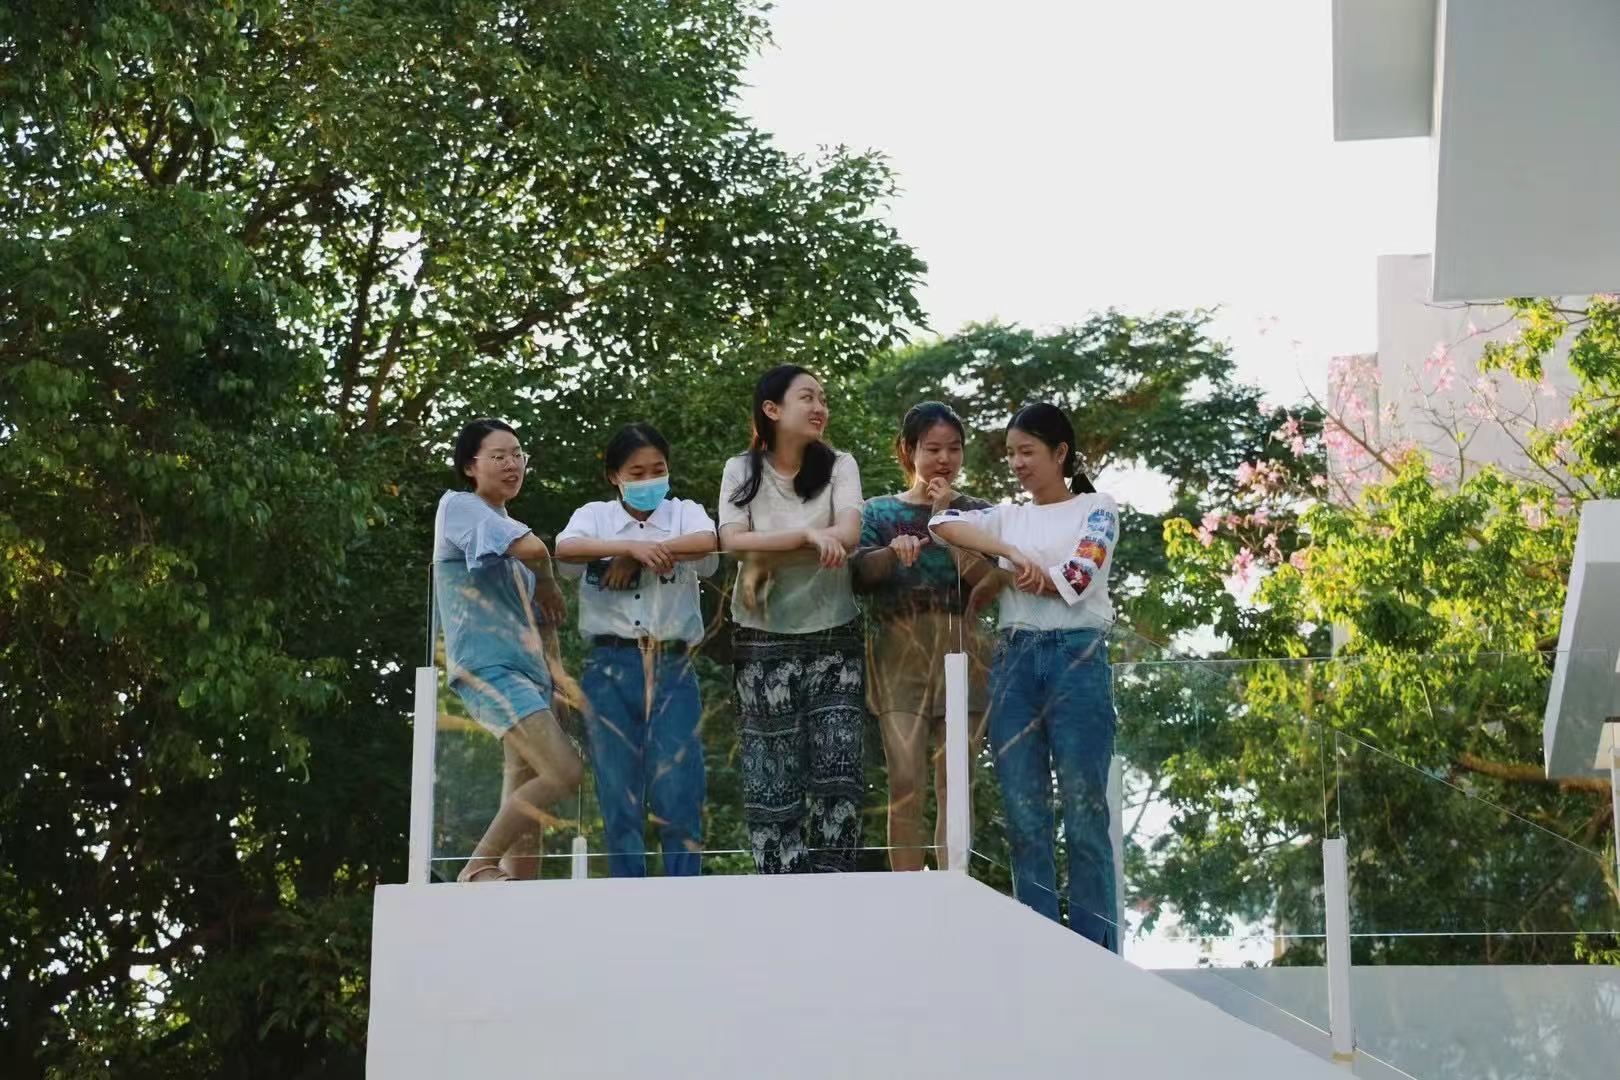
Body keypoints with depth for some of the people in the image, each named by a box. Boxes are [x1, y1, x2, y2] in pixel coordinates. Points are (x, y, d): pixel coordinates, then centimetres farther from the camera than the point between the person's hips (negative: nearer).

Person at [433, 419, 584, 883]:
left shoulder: (507, 529, 24)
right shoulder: (459, 507, -3)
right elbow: (534, 549, -19)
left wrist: (557, 674, 13)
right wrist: (548, 584, 1)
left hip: (529, 670, 9)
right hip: (489, 666, -9)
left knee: (527, 798, 3)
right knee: (564, 773, -20)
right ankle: (479, 866, -13)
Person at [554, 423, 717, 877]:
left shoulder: (684, 513, 11)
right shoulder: (595, 516, 9)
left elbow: (707, 542, -13)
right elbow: (565, 549, -13)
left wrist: (633, 558, -12)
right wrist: (630, 546, -25)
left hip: (673, 668, 0)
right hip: (611, 668, 0)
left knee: (678, 793, -7)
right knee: (619, 794, 1)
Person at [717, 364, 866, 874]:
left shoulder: (838, 466, 3)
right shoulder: (742, 470, 3)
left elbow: (846, 536, -13)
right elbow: (733, 541, -12)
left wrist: (766, 558, -14)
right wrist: (808, 534, -19)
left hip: (834, 639, 1)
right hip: (765, 641, 0)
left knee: (839, 770, -7)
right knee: (773, 779, -1)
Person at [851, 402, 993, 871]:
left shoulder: (974, 512, 11)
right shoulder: (880, 511, 11)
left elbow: (986, 580, -4)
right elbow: (859, 576, -3)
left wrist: (947, 519, -9)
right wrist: (892, 551, -22)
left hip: (960, 651, 1)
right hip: (898, 651, -1)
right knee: (906, 783, -11)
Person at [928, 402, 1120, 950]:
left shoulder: (1096, 509, 6)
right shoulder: (1007, 517, 17)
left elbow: (1074, 579, -10)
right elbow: (943, 524, -1)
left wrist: (1003, 575, 0)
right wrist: (1008, 553, -14)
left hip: (1077, 658, -4)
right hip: (1014, 662, 4)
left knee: (1084, 812, -5)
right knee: (1023, 814, 2)